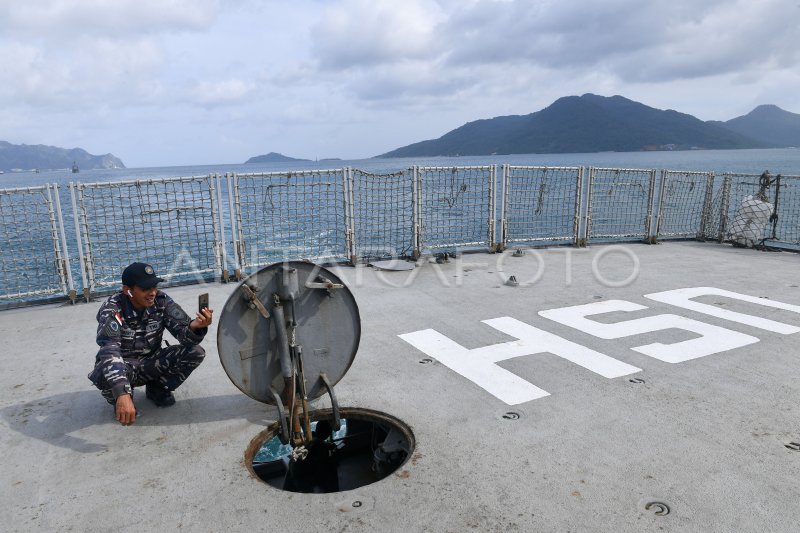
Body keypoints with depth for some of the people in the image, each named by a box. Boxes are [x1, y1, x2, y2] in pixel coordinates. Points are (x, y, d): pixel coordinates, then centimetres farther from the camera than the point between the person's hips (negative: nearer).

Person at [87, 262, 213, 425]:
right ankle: (120, 402, -1)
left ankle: (157, 389, 6)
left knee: (196, 352, -20)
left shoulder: (161, 301, -14)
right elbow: (109, 350, -39)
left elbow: (184, 333, -19)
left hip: (152, 362, 3)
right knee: (104, 373, -38)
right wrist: (122, 394, -54)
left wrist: (195, 326, -46)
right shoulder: (112, 309, -24)